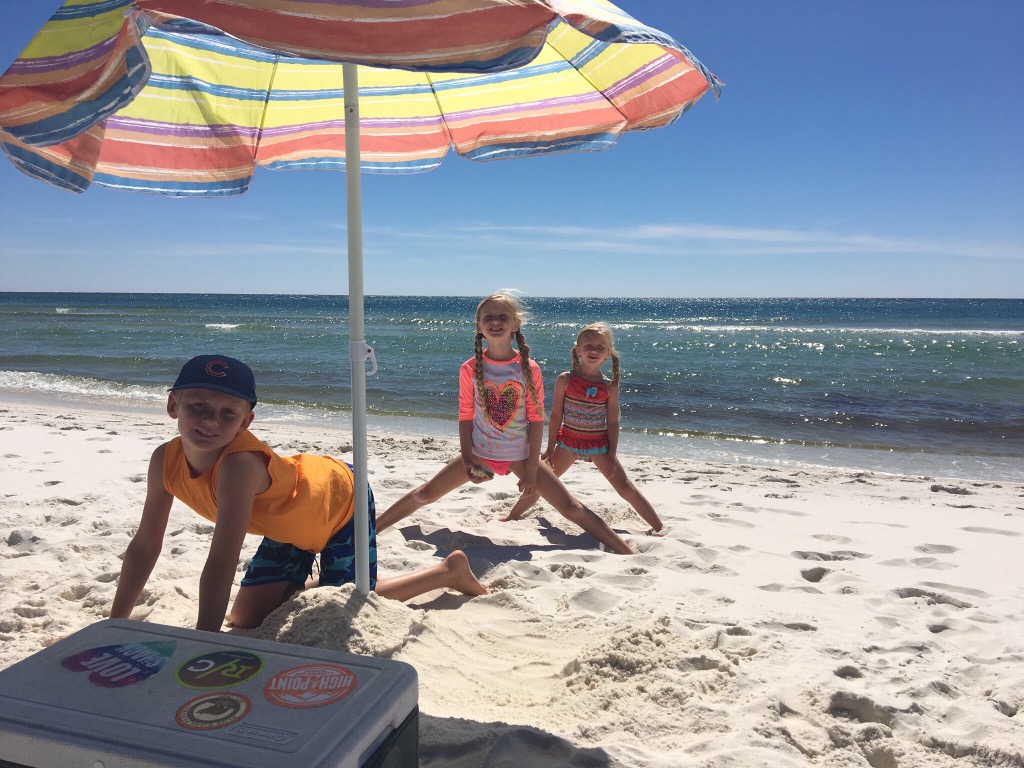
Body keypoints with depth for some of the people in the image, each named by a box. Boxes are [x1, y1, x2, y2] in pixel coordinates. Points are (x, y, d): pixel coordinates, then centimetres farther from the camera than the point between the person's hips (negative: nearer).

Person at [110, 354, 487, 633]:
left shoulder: (240, 463, -42)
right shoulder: (165, 461, -20)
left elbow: (221, 566, -44)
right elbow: (144, 547, -9)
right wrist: (115, 624, -7)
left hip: (341, 499, -7)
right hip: (291, 523, 7)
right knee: (245, 619, 7)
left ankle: (450, 569, 20)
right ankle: (306, 579, 36)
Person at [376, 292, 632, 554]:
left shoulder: (529, 368, -10)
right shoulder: (470, 369, -7)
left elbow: (536, 419, -7)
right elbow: (466, 416, -2)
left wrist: (531, 468, -9)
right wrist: (467, 459, -10)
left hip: (520, 456, -1)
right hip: (480, 453, 1)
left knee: (572, 509, -4)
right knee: (424, 495, 2)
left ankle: (627, 553, 5)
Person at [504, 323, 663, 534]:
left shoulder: (609, 387, -6)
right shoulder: (565, 379, -7)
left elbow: (612, 423, -2)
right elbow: (556, 415, -3)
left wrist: (612, 455, -5)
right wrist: (551, 447, -3)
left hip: (599, 444, 0)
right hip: (568, 441, 1)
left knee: (626, 488, -3)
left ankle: (660, 528, 4)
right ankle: (511, 517, 22)